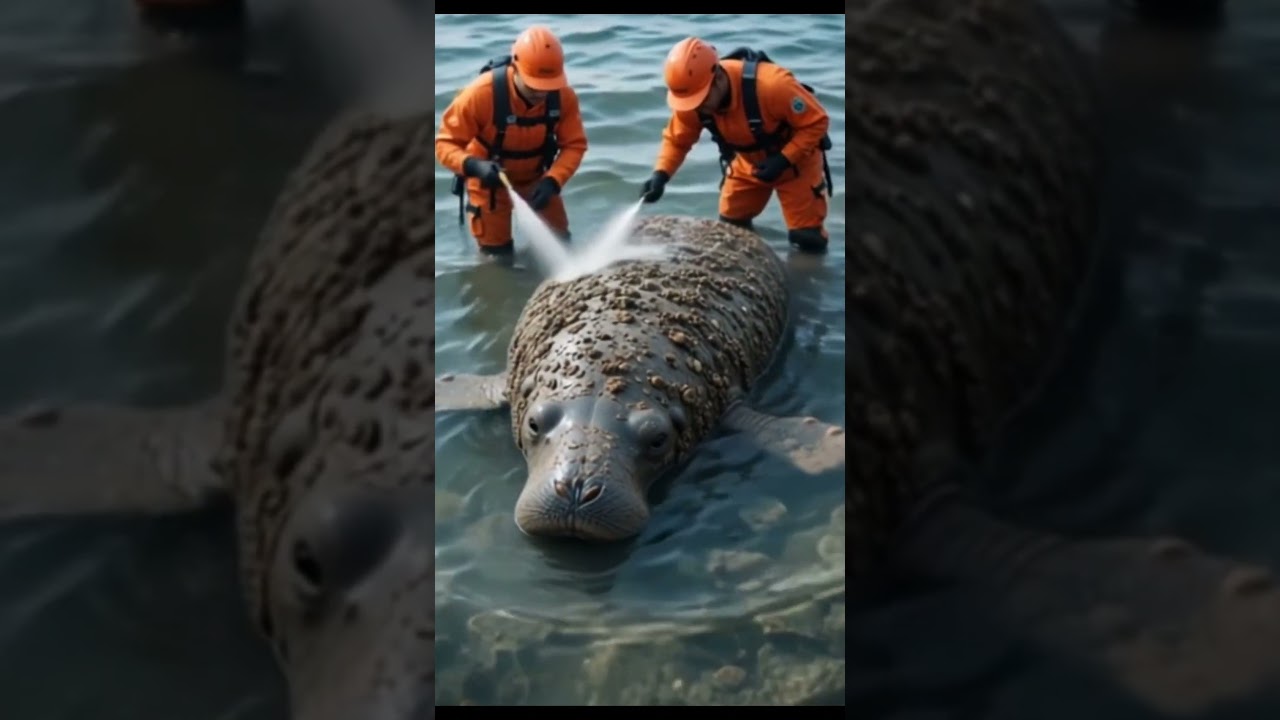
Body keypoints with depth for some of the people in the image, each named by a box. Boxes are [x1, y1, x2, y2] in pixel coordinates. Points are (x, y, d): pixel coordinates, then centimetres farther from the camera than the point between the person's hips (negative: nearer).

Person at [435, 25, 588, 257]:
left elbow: (574, 144, -15)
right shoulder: (482, 93, -34)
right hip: (488, 177, -3)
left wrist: (552, 181, -32)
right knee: (497, 254, 1)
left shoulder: (563, 95, -24)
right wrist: (474, 166, -45)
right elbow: (445, 143, -26)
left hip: (535, 176, 3)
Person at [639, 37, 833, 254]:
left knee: (808, 238, -3)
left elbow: (816, 122, -29)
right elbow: (676, 140, -11)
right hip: (749, 160, 4)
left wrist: (783, 161, -34)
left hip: (796, 156, -4)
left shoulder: (771, 84, -41)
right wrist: (660, 174, -28)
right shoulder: (691, 97, -25)